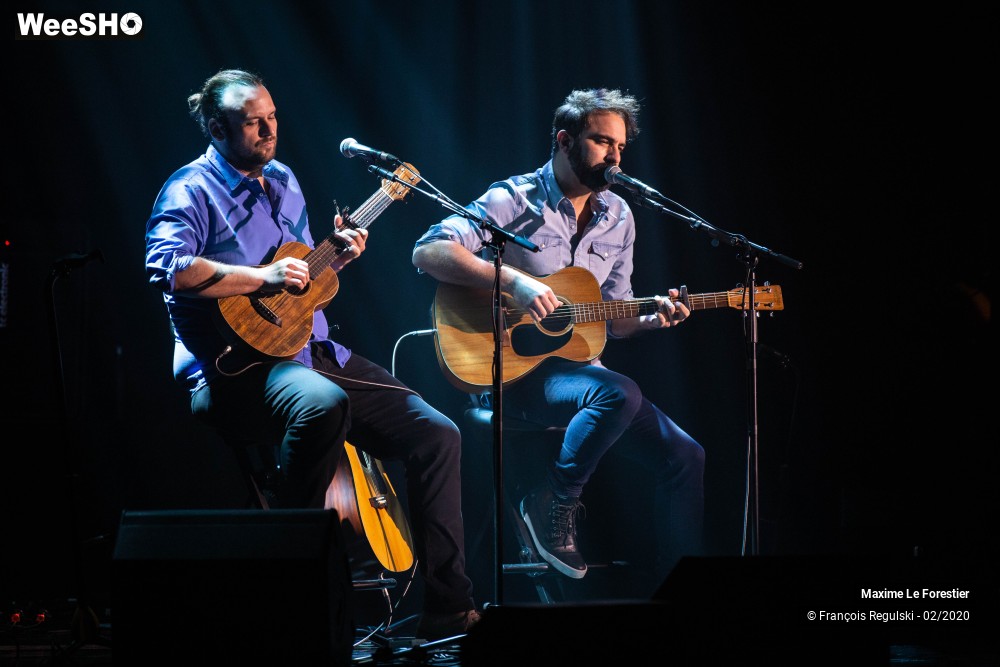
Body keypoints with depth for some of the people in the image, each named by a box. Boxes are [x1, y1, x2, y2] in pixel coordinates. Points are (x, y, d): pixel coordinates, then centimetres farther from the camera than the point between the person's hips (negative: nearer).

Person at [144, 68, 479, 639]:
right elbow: (167, 267, -25)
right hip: (239, 365, -8)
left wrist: (334, 259, 6)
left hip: (314, 351, 9)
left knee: (437, 435, -1)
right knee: (324, 403, -42)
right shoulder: (192, 190, -6)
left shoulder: (283, 180, 18)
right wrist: (264, 277, -24)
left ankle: (449, 607, 1)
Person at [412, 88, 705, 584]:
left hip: (578, 366, 7)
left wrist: (650, 321, -5)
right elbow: (428, 251, -19)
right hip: (514, 368, -7)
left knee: (684, 456, -8)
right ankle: (553, 506, -15)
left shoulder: (618, 218, 12)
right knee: (620, 393, -35)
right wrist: (513, 280, -29)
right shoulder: (515, 200, -7)